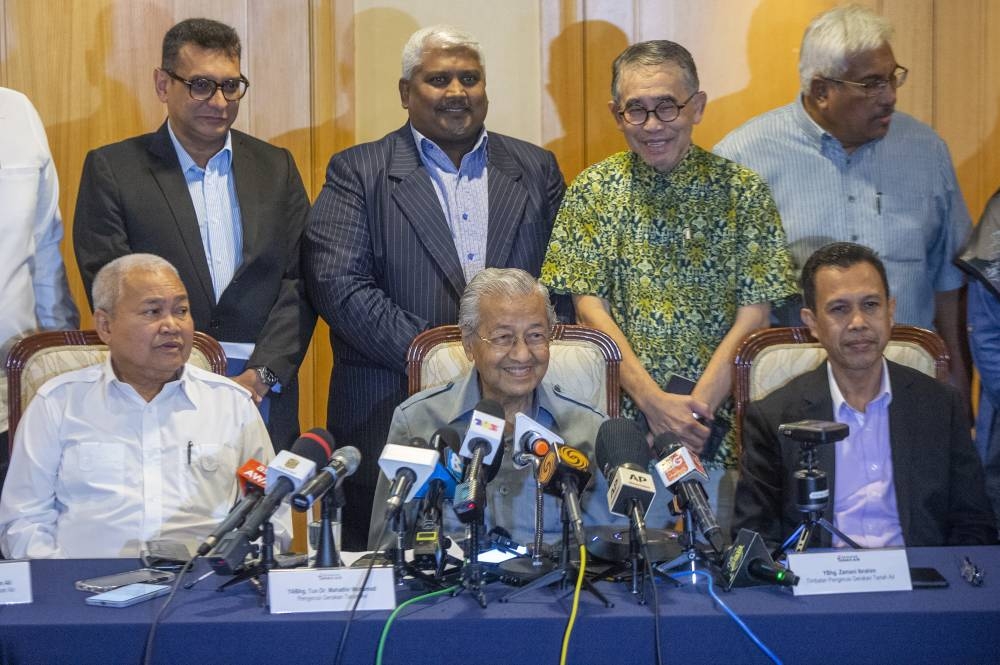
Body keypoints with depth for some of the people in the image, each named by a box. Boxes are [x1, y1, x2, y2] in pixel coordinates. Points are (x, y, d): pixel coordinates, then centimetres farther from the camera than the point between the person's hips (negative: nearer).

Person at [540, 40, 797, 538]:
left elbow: (755, 309, -3)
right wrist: (652, 399, -14)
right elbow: (589, 305, -2)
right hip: (622, 414, 0)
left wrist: (699, 403, -15)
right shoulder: (592, 191, 4)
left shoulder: (741, 190, 2)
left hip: (718, 414, 0)